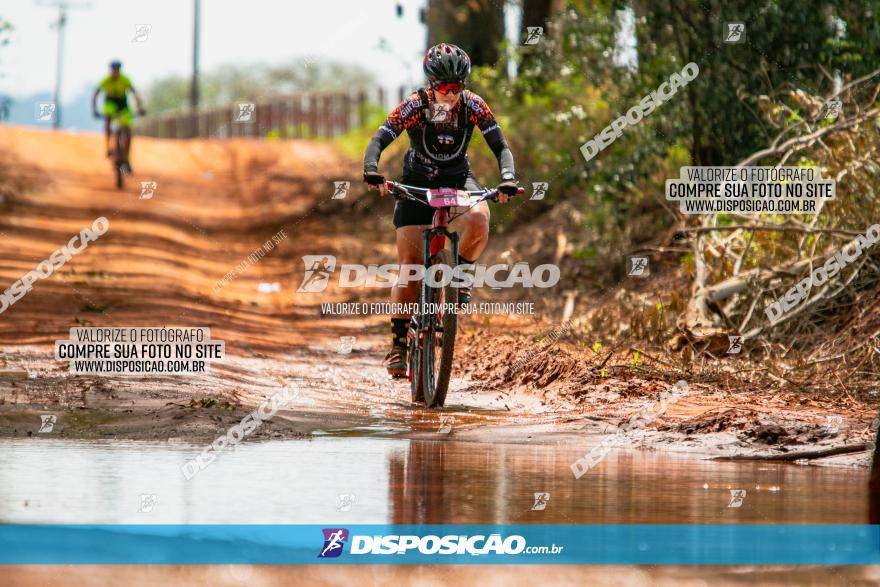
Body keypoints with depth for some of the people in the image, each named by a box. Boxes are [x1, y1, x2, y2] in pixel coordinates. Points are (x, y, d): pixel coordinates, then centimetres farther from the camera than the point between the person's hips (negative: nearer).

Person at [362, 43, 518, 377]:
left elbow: (501, 148, -18)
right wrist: (371, 173, -45)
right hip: (417, 181, -1)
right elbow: (379, 140, -26)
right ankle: (399, 342, -1)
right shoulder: (415, 105, -20)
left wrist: (507, 179, -38)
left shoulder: (473, 106, -16)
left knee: (478, 220, -34)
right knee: (410, 263, -10)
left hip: (457, 179, 1)